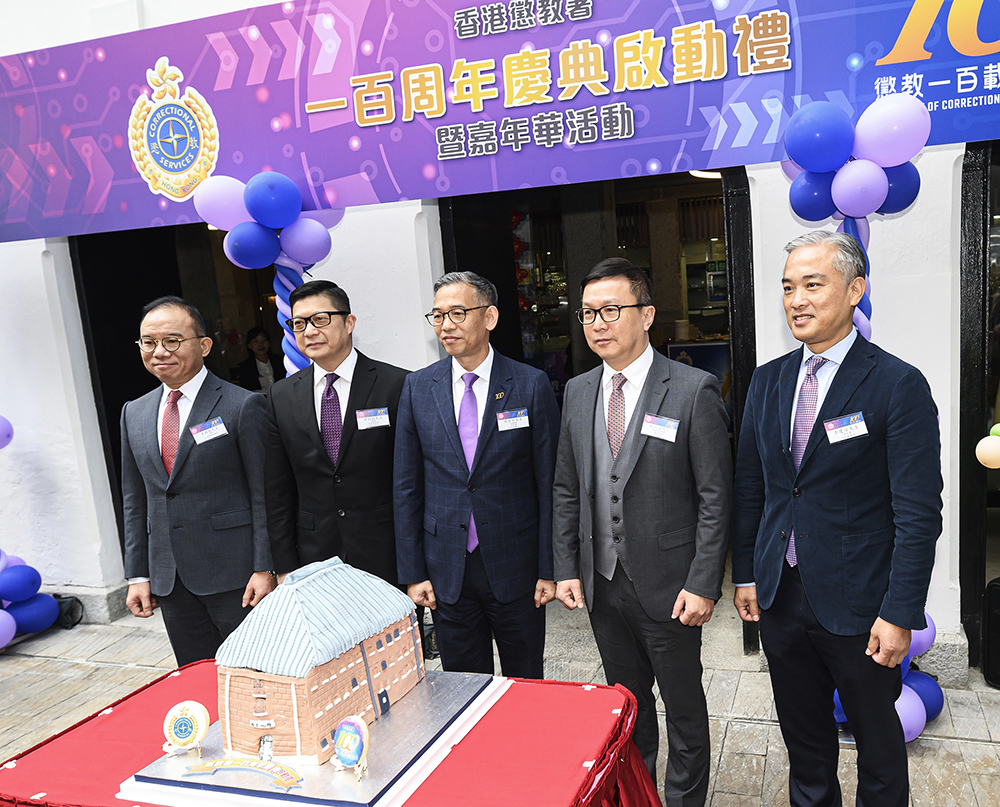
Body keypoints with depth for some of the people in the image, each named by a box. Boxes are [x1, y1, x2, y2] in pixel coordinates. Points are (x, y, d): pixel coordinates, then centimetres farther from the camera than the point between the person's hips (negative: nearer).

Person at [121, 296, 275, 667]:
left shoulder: (243, 405, -7)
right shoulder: (134, 413, 11)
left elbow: (264, 494, -9)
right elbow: (135, 501, 14)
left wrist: (265, 568, -13)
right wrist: (138, 574, 10)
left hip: (234, 575, -5)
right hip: (168, 579, 5)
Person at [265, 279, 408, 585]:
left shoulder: (397, 385, -8)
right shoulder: (281, 397, 4)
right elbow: (278, 491, 7)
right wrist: (285, 567, 3)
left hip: (386, 557, -2)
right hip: (314, 558, 3)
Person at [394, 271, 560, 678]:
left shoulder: (531, 385, -5)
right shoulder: (418, 388, 2)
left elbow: (549, 482, -4)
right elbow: (407, 487, 4)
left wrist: (550, 568, -5)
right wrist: (412, 573, 1)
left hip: (516, 568, -1)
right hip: (447, 571, 2)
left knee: (525, 684, 14)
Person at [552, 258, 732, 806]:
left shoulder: (694, 391, -12)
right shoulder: (577, 392, 4)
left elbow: (715, 497, -12)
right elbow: (566, 490, 9)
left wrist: (703, 584, -14)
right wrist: (566, 568, 4)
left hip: (667, 586, -4)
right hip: (601, 585, 5)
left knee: (683, 707, 14)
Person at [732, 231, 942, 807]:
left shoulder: (899, 386, -12)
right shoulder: (767, 382, 4)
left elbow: (919, 514, -13)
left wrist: (899, 614, -15)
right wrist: (747, 574, 8)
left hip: (857, 605, -4)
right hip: (780, 595, 5)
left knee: (878, 742, 16)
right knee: (804, 737, 20)